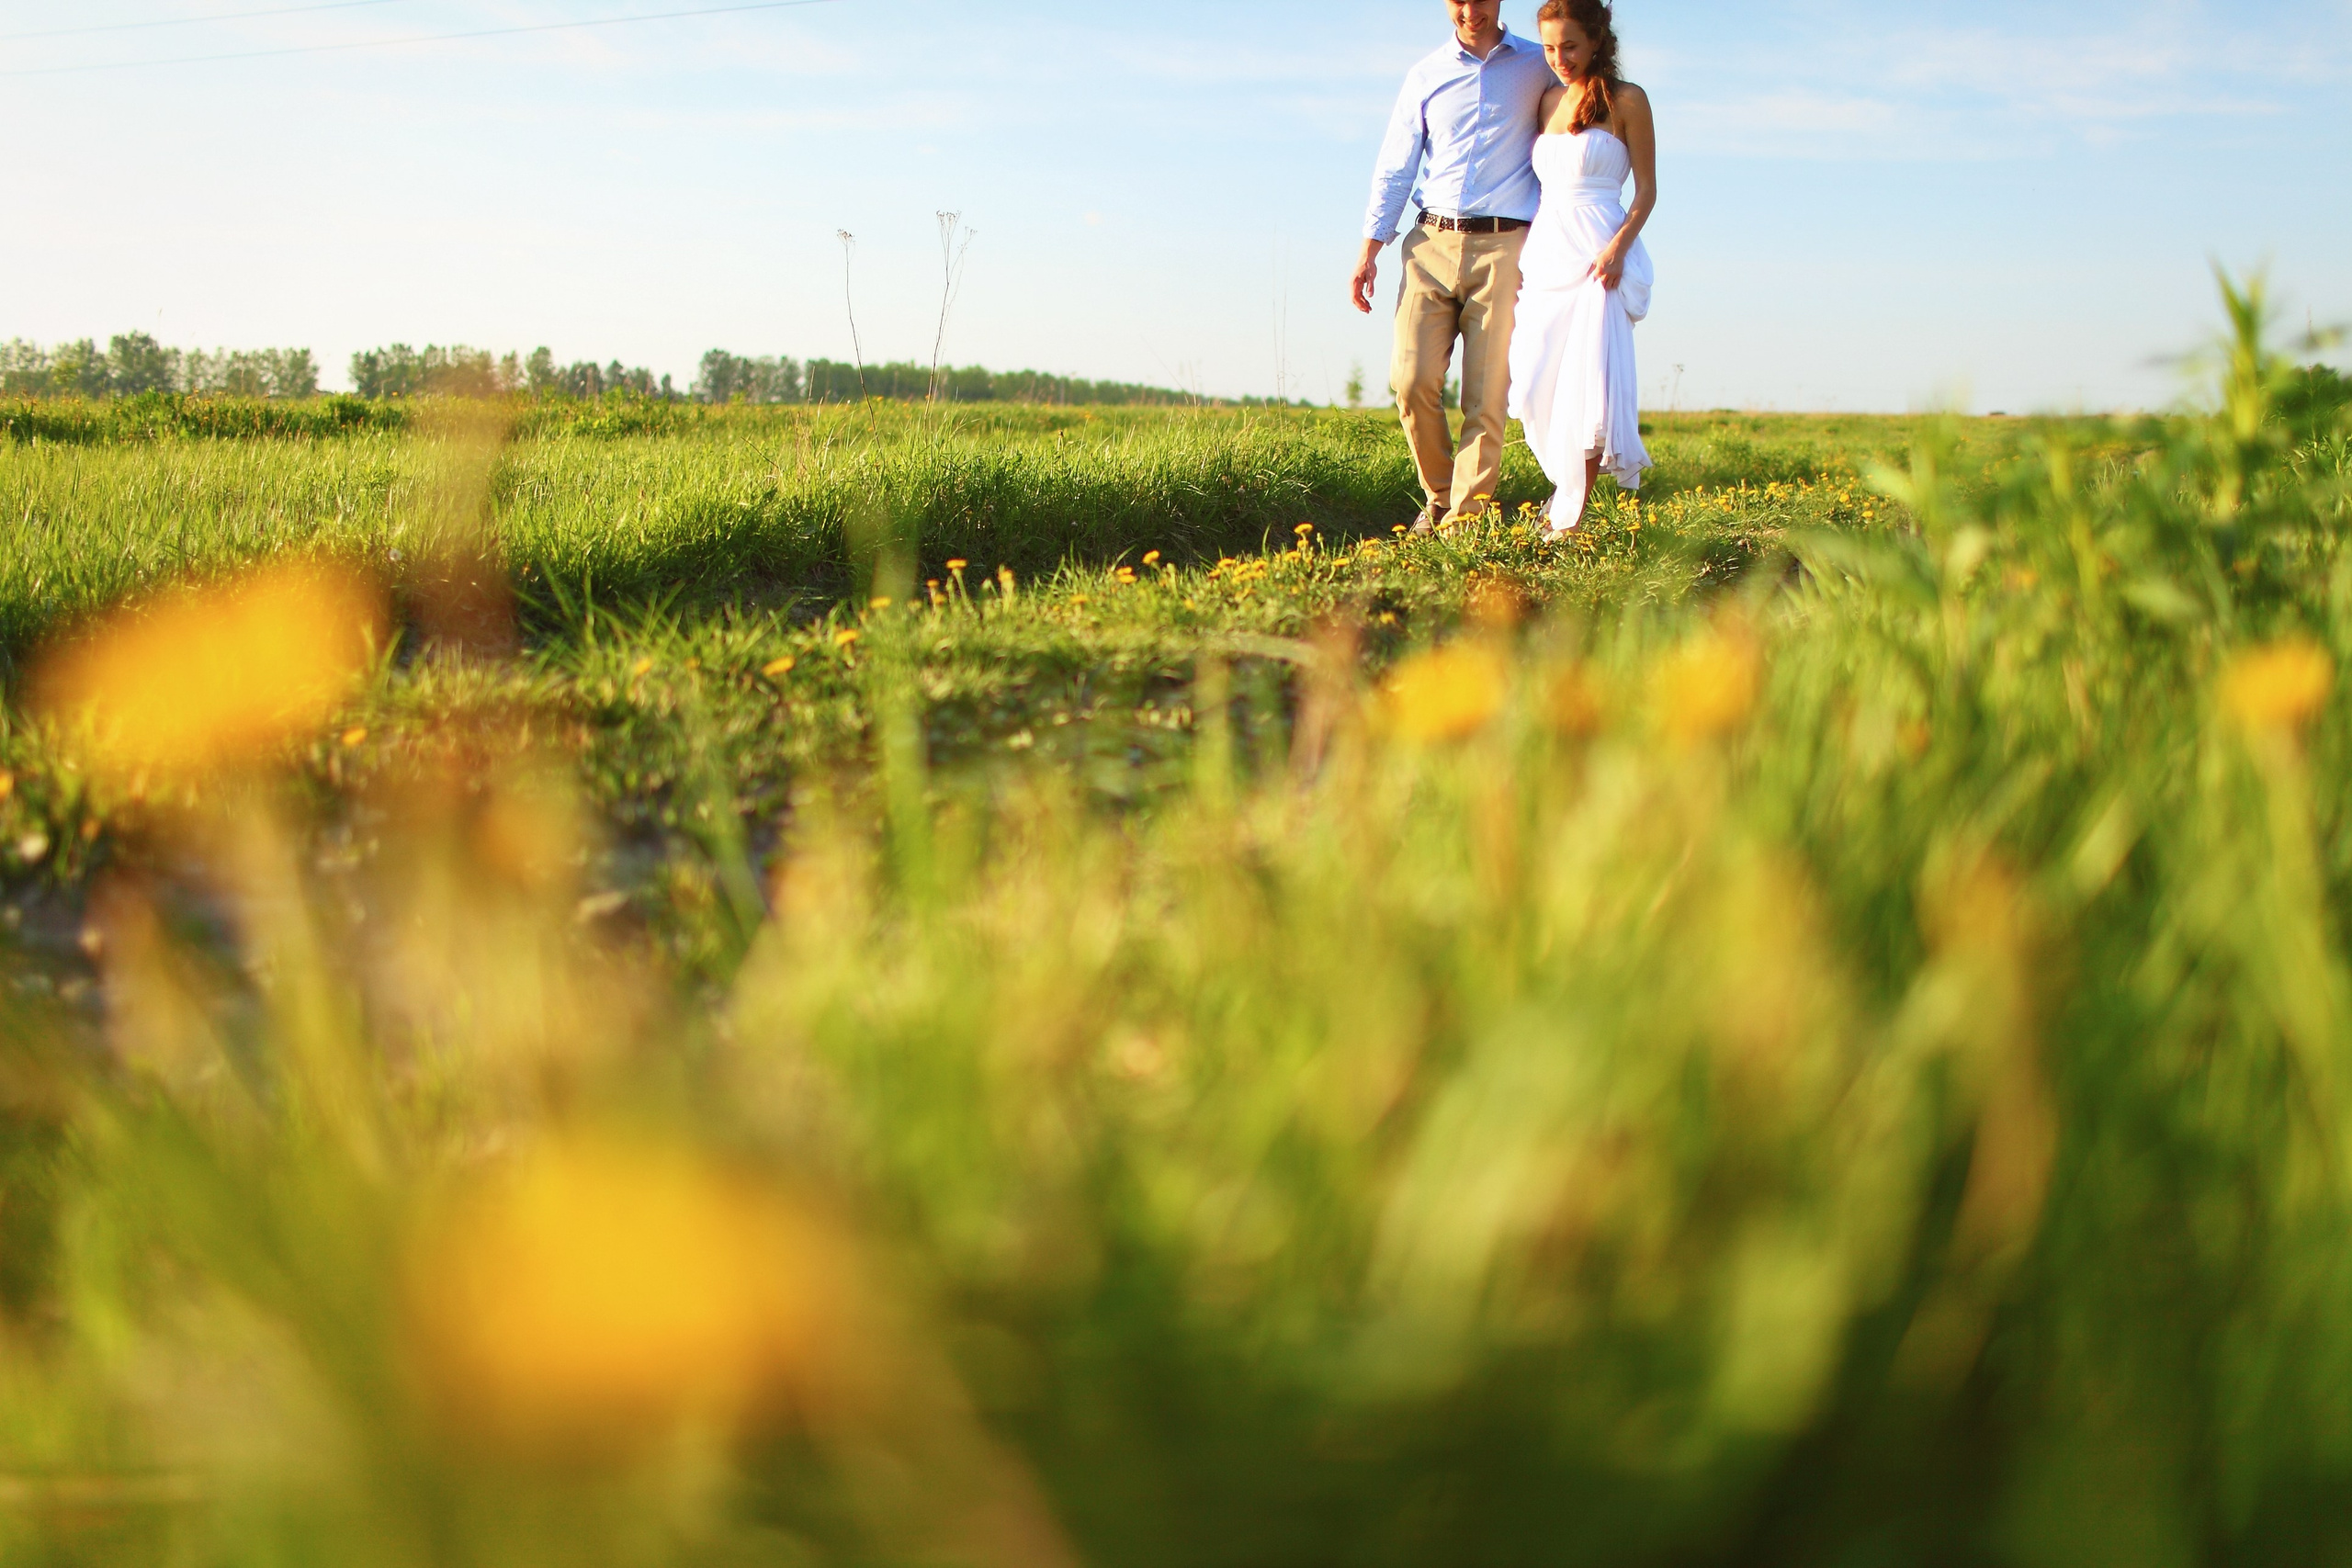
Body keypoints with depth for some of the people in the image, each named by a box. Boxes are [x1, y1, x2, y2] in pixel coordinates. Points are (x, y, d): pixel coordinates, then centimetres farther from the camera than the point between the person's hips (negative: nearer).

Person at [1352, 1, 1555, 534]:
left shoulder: (1540, 67, 9)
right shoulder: (1426, 76, 14)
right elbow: (1394, 169, 15)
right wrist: (1369, 251, 7)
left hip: (1503, 247, -2)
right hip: (1432, 244, 2)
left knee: (1487, 394, -8)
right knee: (1413, 379, -9)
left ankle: (1467, 515, -3)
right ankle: (1437, 497, 11)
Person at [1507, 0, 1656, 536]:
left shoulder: (1625, 100, -1)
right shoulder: (1549, 101, 15)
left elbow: (1647, 190, -3)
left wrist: (1618, 247, -18)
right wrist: (1520, 256, 9)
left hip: (1596, 254, -5)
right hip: (1545, 250, 5)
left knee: (1588, 382, -11)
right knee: (1537, 385, 1)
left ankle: (1571, 515, -4)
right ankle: (1568, 481, 23)